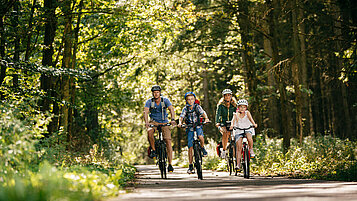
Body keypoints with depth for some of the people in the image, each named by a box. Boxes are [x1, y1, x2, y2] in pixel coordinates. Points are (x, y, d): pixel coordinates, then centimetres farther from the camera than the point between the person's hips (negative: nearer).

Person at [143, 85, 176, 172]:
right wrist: (146, 122, -41)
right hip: (154, 122, 0)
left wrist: (173, 119, -41)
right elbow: (145, 112, -22)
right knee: (150, 132, -35)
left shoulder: (165, 100, -9)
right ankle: (153, 150, -14)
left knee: (168, 141, -13)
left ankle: (170, 164, -10)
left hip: (164, 122, 0)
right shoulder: (149, 101, -9)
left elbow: (171, 109, -22)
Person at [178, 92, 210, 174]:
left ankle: (202, 148, -2)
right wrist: (180, 123, -34)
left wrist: (206, 118, -38)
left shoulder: (197, 107, -2)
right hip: (189, 128, 1)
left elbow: (203, 113, -17)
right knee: (190, 147, -5)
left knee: (200, 137, -34)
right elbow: (181, 117, -12)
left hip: (198, 126, -1)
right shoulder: (185, 109, 0)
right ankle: (190, 166, 3)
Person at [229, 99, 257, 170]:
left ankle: (251, 149, -11)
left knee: (249, 136, -36)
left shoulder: (247, 113, -1)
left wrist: (254, 124, -39)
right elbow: (233, 119, -21)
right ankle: (238, 164, -6)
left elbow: (250, 118, -19)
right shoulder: (236, 114, -2)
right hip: (238, 131, 0)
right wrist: (232, 125, -43)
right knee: (239, 148, -9)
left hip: (247, 129, 0)